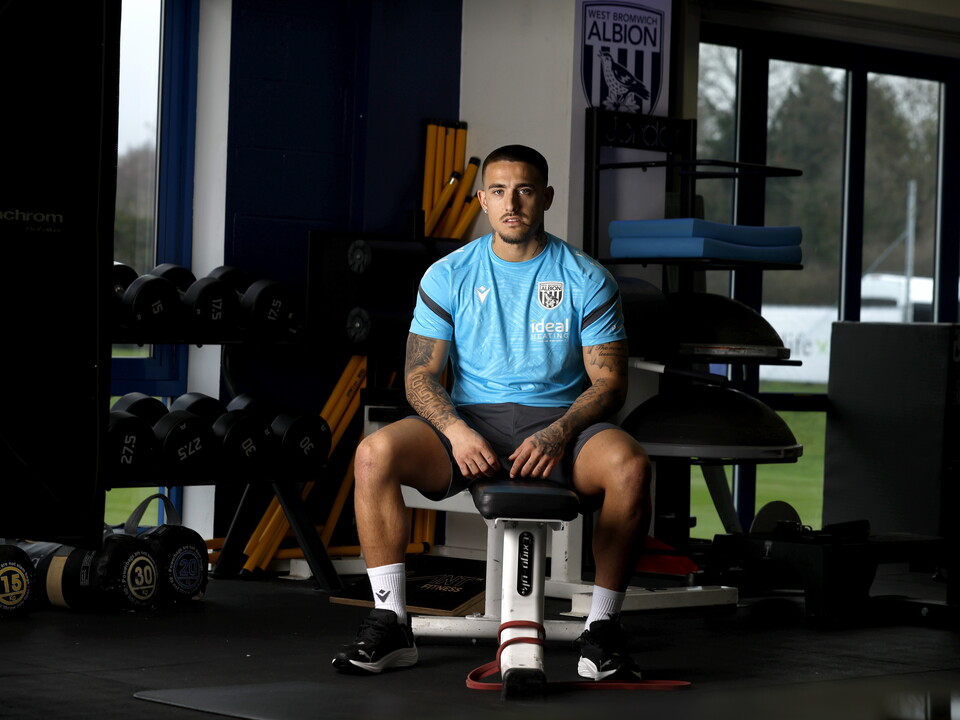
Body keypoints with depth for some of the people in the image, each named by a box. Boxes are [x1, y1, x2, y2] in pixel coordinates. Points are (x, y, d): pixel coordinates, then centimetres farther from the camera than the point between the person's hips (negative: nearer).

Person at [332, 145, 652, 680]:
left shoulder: (586, 279, 3)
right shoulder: (449, 276, 6)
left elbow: (609, 382, -1)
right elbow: (420, 374, 3)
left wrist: (557, 435, -20)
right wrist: (456, 431, -18)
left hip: (561, 420, -1)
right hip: (470, 420, 1)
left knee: (630, 465, -34)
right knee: (375, 453, -28)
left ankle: (603, 627, -19)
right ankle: (390, 623, -19)